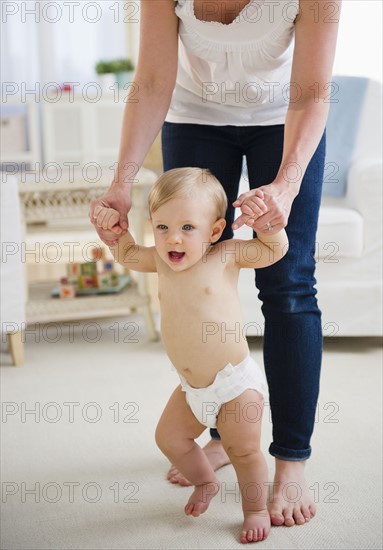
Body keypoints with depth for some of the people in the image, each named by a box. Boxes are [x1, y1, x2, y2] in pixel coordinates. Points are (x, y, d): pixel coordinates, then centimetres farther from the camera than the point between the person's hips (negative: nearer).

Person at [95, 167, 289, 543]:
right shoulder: (160, 260, -2)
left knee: (244, 452, 4)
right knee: (169, 438, 16)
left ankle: (256, 509, 27)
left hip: (235, 383, -6)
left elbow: (276, 248, -7)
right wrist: (114, 228, 1)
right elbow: (127, 254, 17)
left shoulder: (226, 257, -15)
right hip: (192, 387, 6)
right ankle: (205, 482, 42)